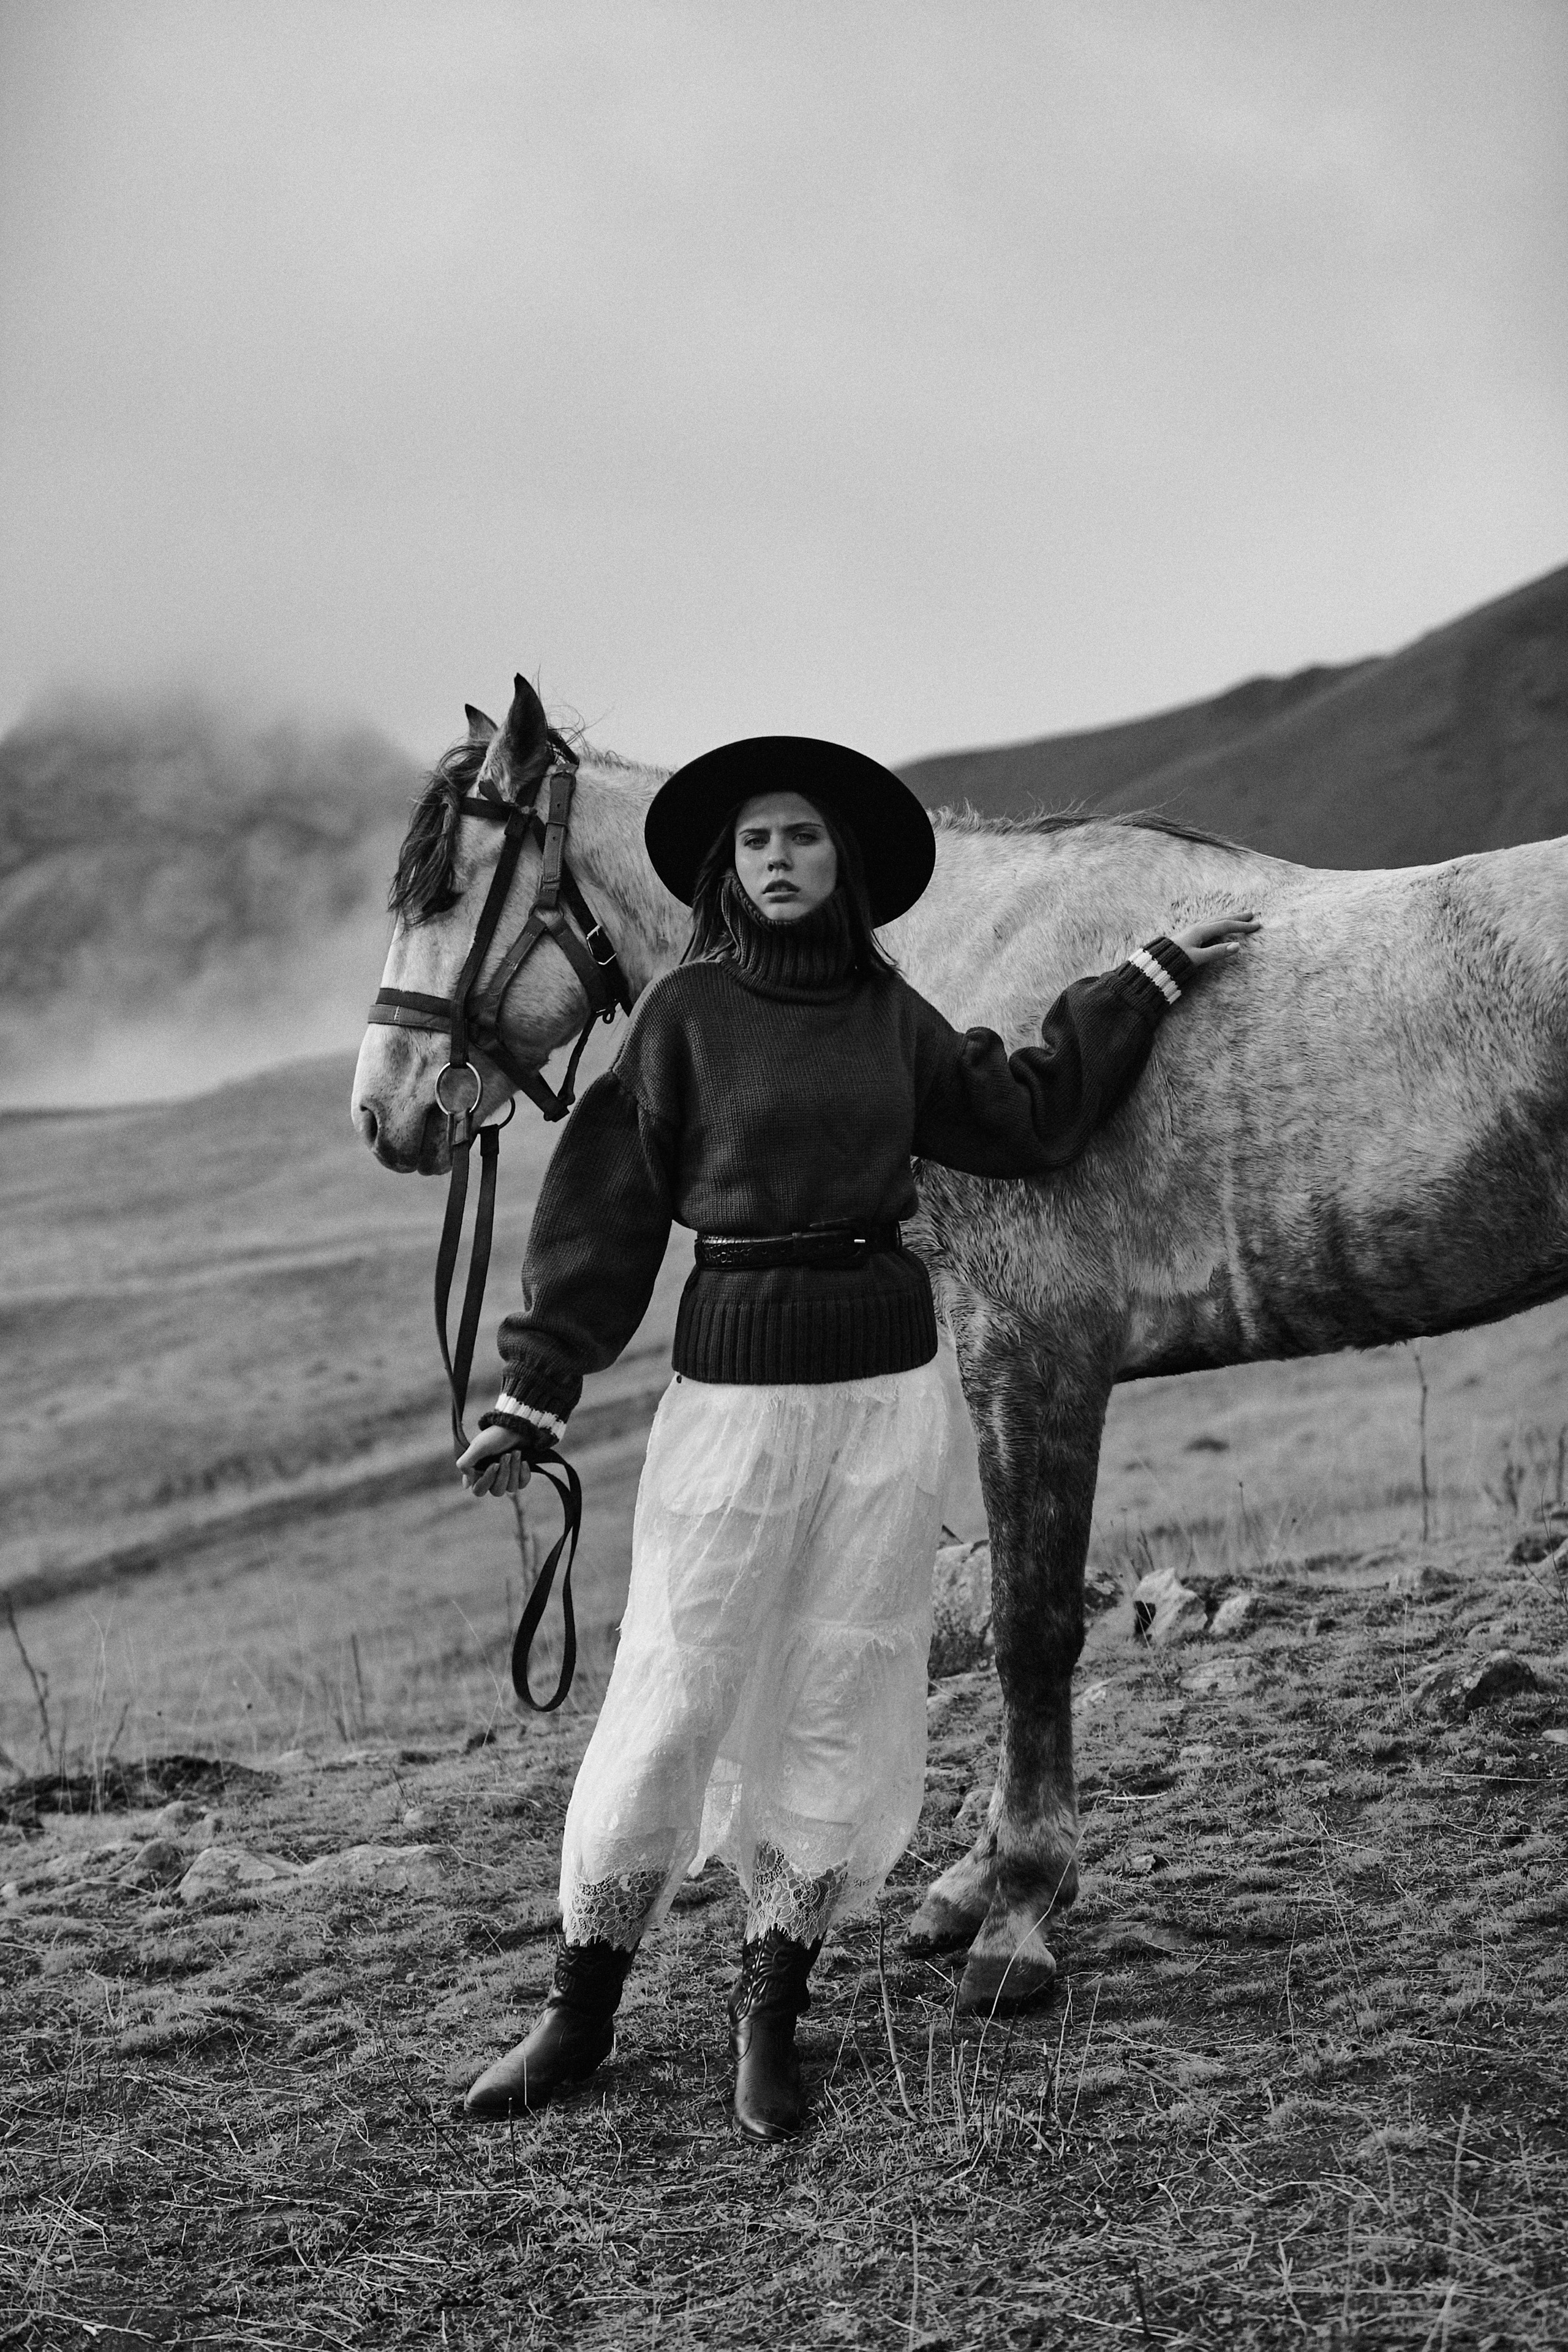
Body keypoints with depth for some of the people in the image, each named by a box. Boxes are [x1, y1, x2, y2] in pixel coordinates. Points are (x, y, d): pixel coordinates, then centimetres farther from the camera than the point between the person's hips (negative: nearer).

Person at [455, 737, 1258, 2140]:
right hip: (735, 1379, -3)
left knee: (848, 1704, 6)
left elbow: (1026, 1120, 18)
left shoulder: (889, 1013, 7)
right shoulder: (687, 1014, -3)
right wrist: (535, 1395, -6)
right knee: (674, 1699, -2)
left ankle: (772, 2012, 18)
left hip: (889, 1382, 4)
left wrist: (1145, 987, 20)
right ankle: (581, 2011, 12)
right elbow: (610, 1209, -2)